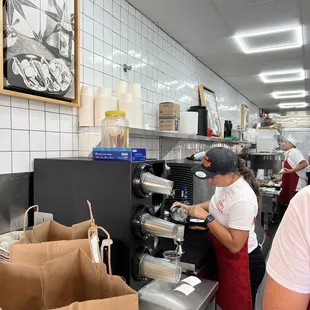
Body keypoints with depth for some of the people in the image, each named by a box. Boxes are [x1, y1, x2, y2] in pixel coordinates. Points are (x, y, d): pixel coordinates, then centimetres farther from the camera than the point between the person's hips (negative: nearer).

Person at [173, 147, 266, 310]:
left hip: (243, 264, -8)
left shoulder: (242, 199, -33)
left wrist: (206, 217, -30)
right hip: (225, 258, 8)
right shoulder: (225, 182, -7)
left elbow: (234, 245, -31)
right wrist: (190, 208, 2)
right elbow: (217, 204, 15)